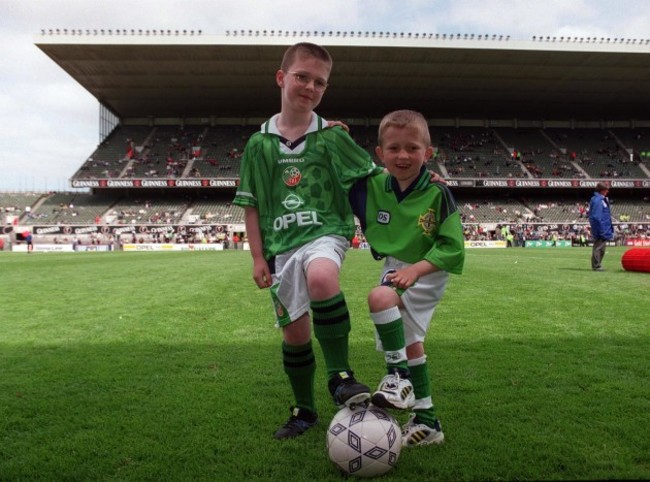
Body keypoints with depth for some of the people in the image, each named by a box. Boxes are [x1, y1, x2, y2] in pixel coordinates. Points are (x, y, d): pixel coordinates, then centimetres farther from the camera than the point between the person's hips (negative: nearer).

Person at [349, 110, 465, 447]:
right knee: (410, 342, 13)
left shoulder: (437, 194, -19)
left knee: (380, 297, -33)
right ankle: (426, 420, 29)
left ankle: (399, 375, -16)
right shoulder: (370, 187, -8)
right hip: (394, 269, 6)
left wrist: (415, 269, -28)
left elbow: (452, 248, -16)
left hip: (427, 272, -6)